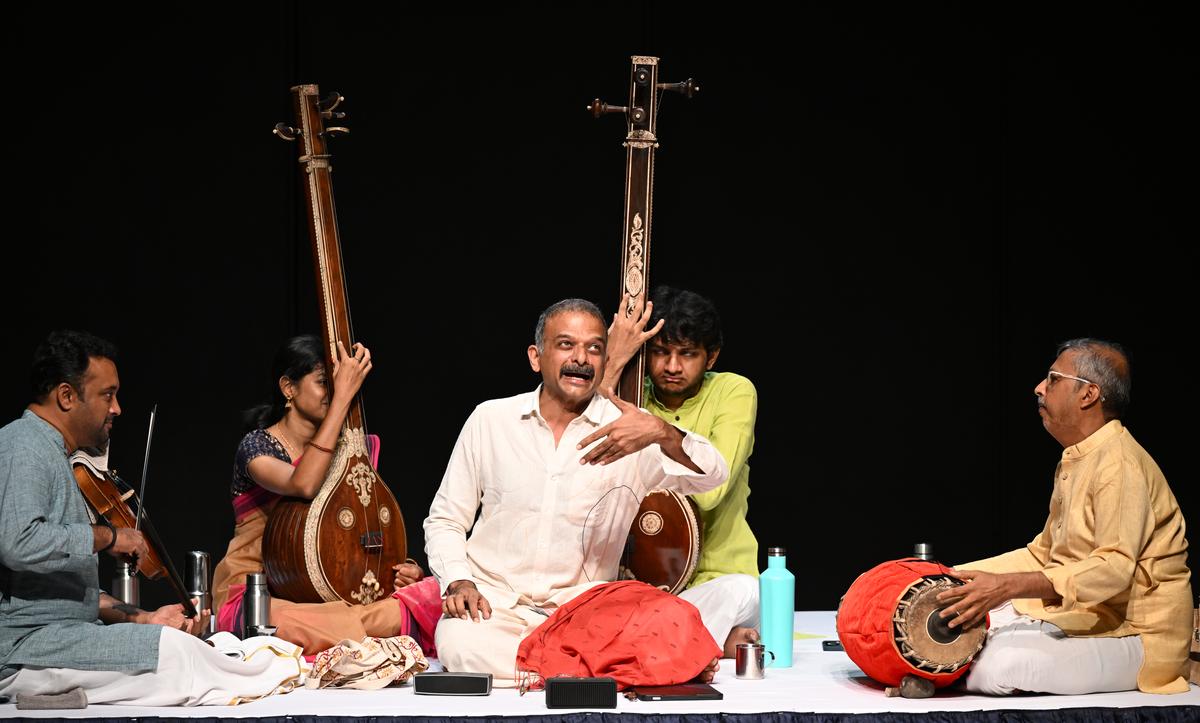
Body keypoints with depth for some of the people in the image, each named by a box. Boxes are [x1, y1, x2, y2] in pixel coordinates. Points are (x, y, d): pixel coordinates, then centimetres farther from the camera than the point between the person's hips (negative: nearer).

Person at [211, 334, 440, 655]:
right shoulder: (256, 447, -7)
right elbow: (304, 484, -30)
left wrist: (401, 568, -4)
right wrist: (343, 395, -27)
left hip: (326, 592, 5)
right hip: (254, 596, -4)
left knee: (433, 591, -19)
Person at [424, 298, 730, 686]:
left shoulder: (626, 430, 2)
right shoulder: (491, 419, 7)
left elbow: (712, 476, -12)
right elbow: (445, 520, 13)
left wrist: (663, 434, -33)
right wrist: (459, 582, -7)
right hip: (492, 602, 2)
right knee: (460, 643, -35)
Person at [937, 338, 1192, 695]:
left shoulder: (1120, 464, -17)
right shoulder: (1074, 461, 18)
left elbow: (1114, 567, -30)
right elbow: (1043, 553, 22)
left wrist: (1008, 587, -35)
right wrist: (957, 576, 10)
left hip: (1133, 635, -10)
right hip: (1075, 618, 10)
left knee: (997, 668, -28)